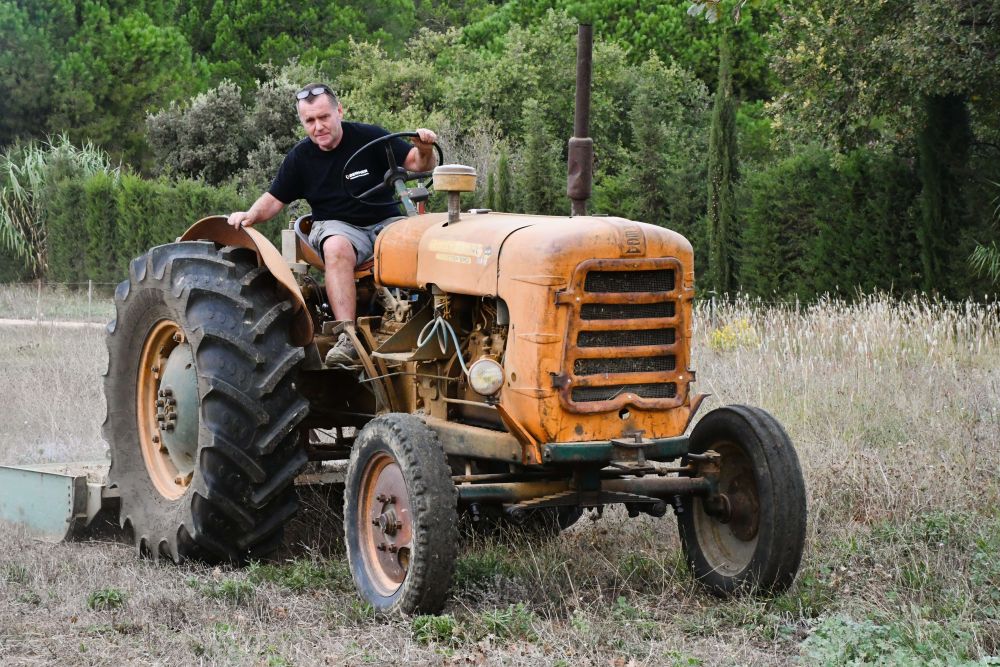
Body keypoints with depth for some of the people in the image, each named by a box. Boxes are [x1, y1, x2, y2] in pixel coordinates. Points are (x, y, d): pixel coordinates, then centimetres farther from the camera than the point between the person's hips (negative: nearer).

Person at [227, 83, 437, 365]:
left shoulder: (369, 138, -3)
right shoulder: (300, 156, 4)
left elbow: (417, 164, -3)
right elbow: (274, 199, 9)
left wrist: (424, 151, -25)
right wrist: (251, 215, -12)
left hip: (386, 222, 0)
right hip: (337, 226, 0)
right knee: (336, 247, -38)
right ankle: (347, 338, -46)